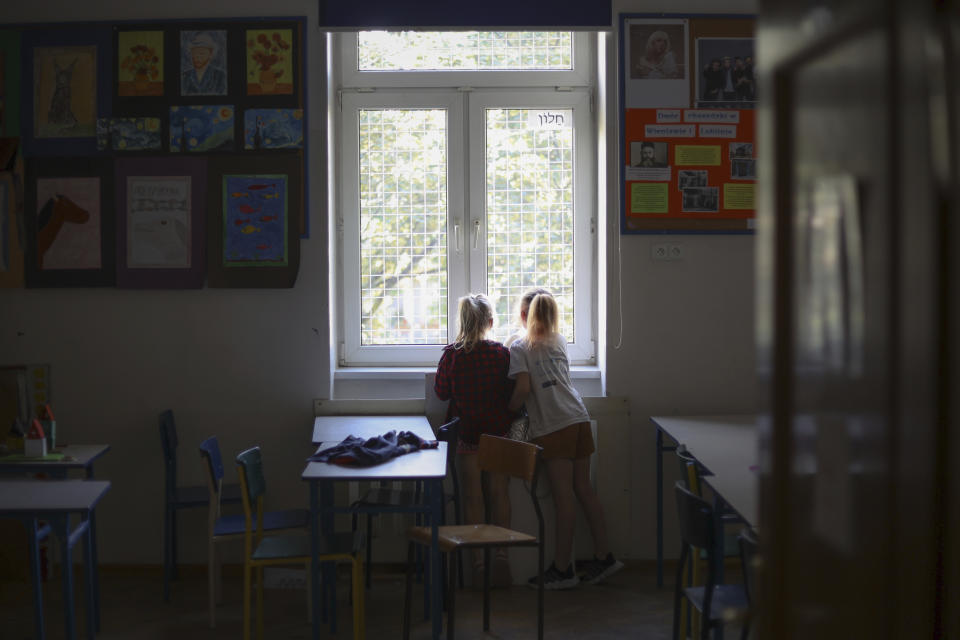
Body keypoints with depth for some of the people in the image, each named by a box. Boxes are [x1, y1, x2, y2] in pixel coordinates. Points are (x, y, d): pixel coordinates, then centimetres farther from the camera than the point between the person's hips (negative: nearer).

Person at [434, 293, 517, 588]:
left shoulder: (452, 355, -9)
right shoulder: (501, 353, -6)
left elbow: (441, 392, 1)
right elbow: (512, 391, 0)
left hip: (467, 433, -1)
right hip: (499, 431, 1)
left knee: (473, 497, 5)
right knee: (499, 493, 9)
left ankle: (479, 563, 5)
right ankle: (501, 557, 6)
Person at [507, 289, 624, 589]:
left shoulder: (519, 347, -1)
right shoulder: (559, 341, 17)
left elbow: (524, 387, -12)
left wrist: (508, 408, 4)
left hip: (552, 427, -6)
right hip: (578, 418, 6)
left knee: (563, 496, -5)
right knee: (584, 489, 11)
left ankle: (562, 569, 1)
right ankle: (603, 556, 14)